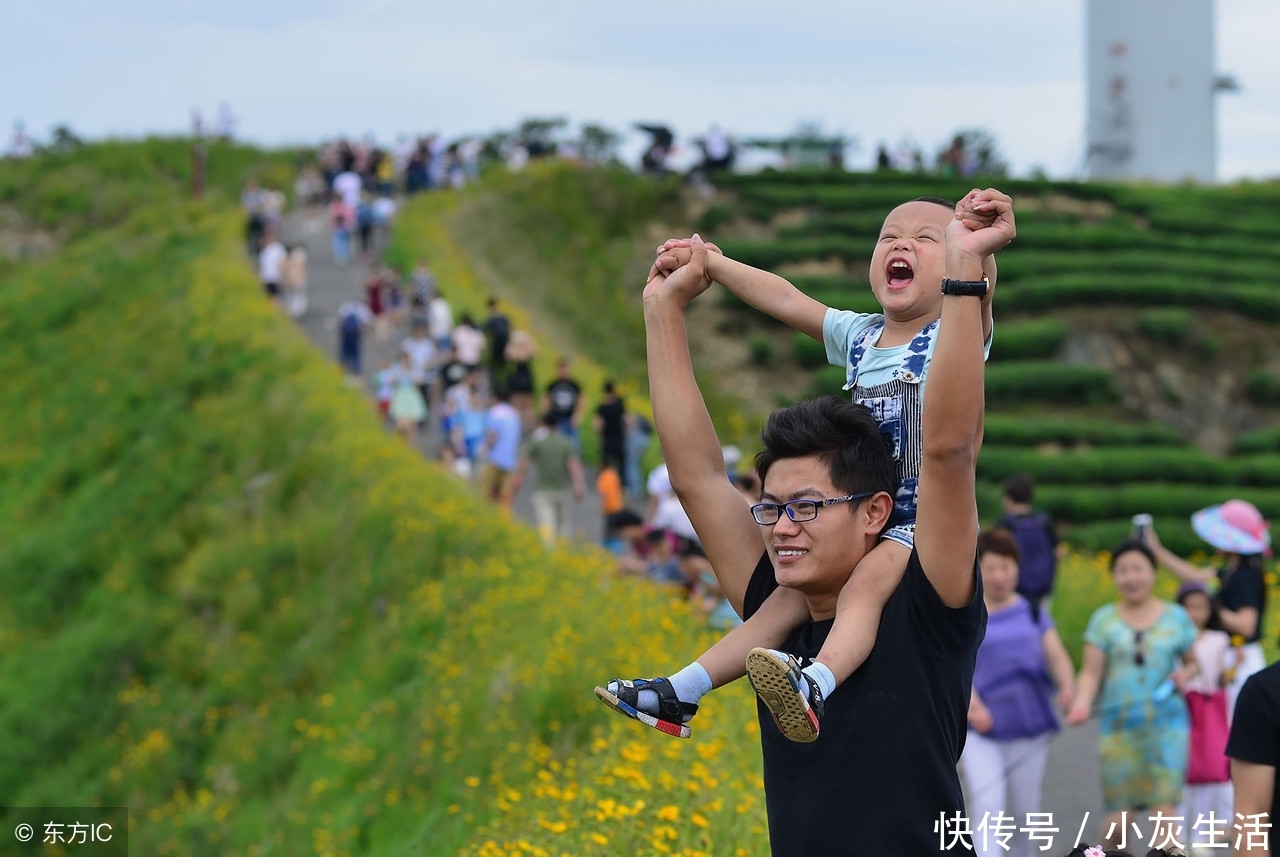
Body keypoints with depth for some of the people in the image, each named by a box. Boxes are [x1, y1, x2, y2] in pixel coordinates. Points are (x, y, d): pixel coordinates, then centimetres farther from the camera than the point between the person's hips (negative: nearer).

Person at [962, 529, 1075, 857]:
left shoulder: (1031, 612, 9)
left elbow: (1057, 655, 2)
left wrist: (1067, 687, -20)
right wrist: (971, 703, -29)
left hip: (1029, 726, 3)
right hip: (981, 730, -3)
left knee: (1024, 811, 10)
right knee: (987, 806, -16)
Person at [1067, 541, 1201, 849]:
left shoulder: (1176, 617, 7)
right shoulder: (1104, 619, 4)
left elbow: (1193, 662, 19)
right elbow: (1091, 672, -2)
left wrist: (1185, 674, -4)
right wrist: (1082, 702, -21)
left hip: (1166, 724, 0)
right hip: (1118, 727, 0)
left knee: (1164, 808, -13)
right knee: (1119, 817, 0)